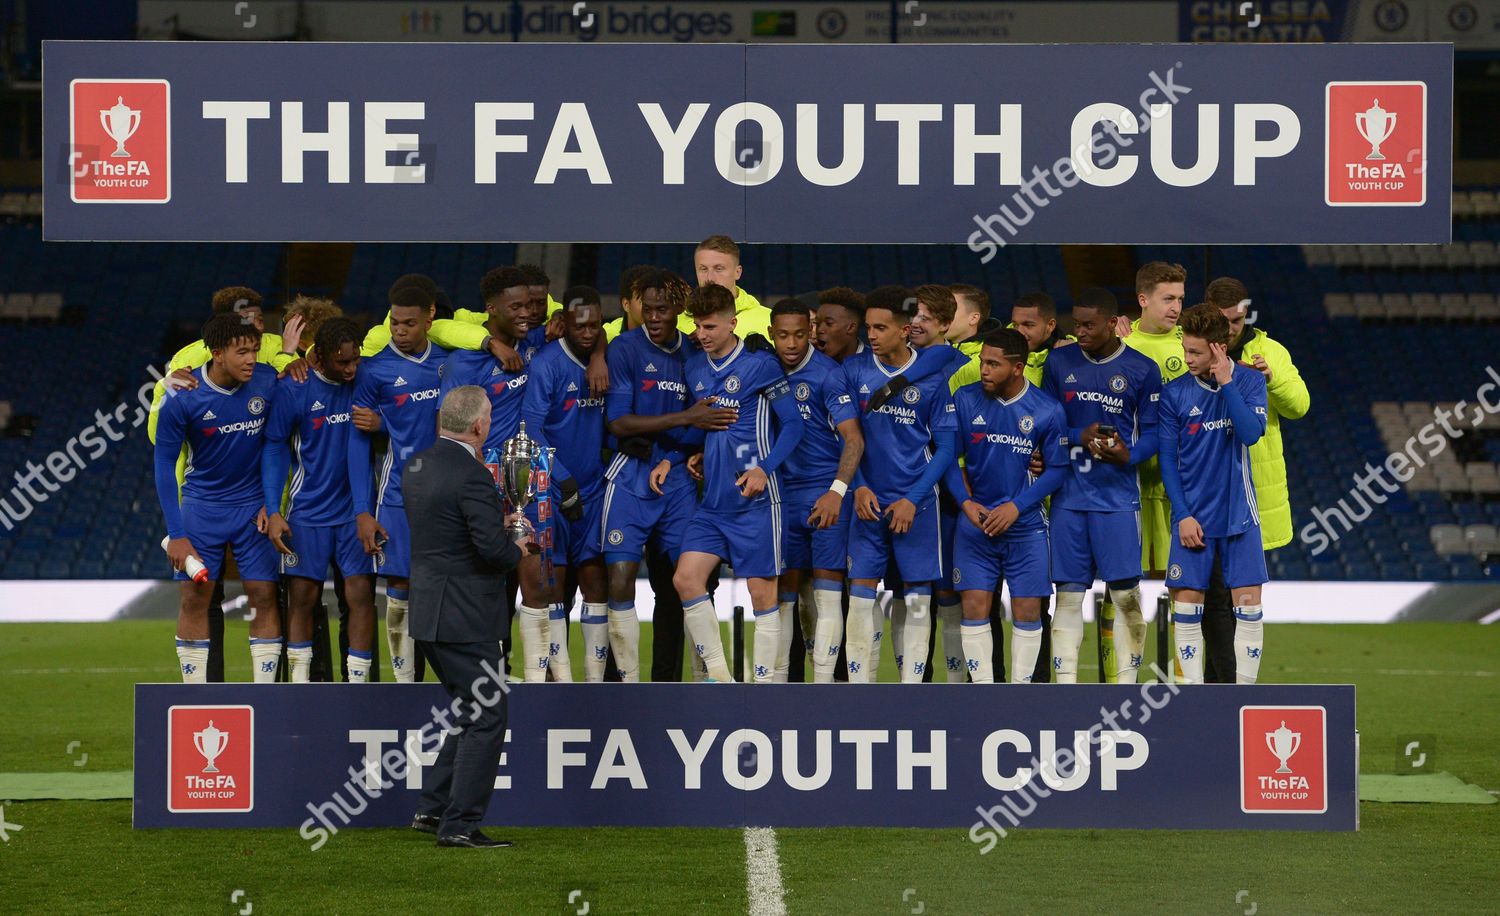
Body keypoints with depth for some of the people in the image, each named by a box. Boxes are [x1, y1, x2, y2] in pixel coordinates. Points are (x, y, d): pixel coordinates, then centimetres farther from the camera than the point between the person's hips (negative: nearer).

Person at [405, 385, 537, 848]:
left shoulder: (417, 466, 10)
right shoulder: (470, 475, -19)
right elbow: (492, 547, -24)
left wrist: (502, 527, 16)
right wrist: (518, 550, -3)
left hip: (430, 611, 9)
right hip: (465, 615, -9)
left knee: (472, 712, 20)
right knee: (487, 716, -2)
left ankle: (432, 809, 21)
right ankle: (459, 823, -2)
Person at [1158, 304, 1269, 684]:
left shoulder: (1250, 381, -1)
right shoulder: (1174, 393, -1)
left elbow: (1251, 432, -17)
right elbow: (1167, 459, 1)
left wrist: (1226, 382, -17)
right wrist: (1183, 515, -6)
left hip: (1239, 514, 0)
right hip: (1193, 516, 0)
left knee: (1248, 603, -2)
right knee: (1186, 604, -2)